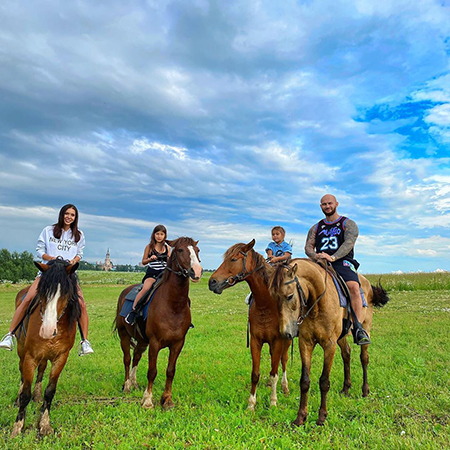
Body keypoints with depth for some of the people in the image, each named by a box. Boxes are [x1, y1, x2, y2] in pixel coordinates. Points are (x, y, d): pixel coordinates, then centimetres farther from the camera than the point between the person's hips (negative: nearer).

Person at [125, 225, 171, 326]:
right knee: (145, 288, -32)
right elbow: (143, 261, 7)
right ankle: (133, 311, -18)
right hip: (151, 273, -3)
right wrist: (150, 259, -12)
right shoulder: (149, 247, 5)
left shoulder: (167, 248, 12)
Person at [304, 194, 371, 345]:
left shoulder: (348, 224, 14)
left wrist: (332, 257, -22)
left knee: (354, 287, -33)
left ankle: (358, 329, -29)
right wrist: (315, 256, -12)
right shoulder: (316, 228, 26)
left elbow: (349, 243, -4)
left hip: (342, 261, -3)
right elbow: (308, 246, 13)